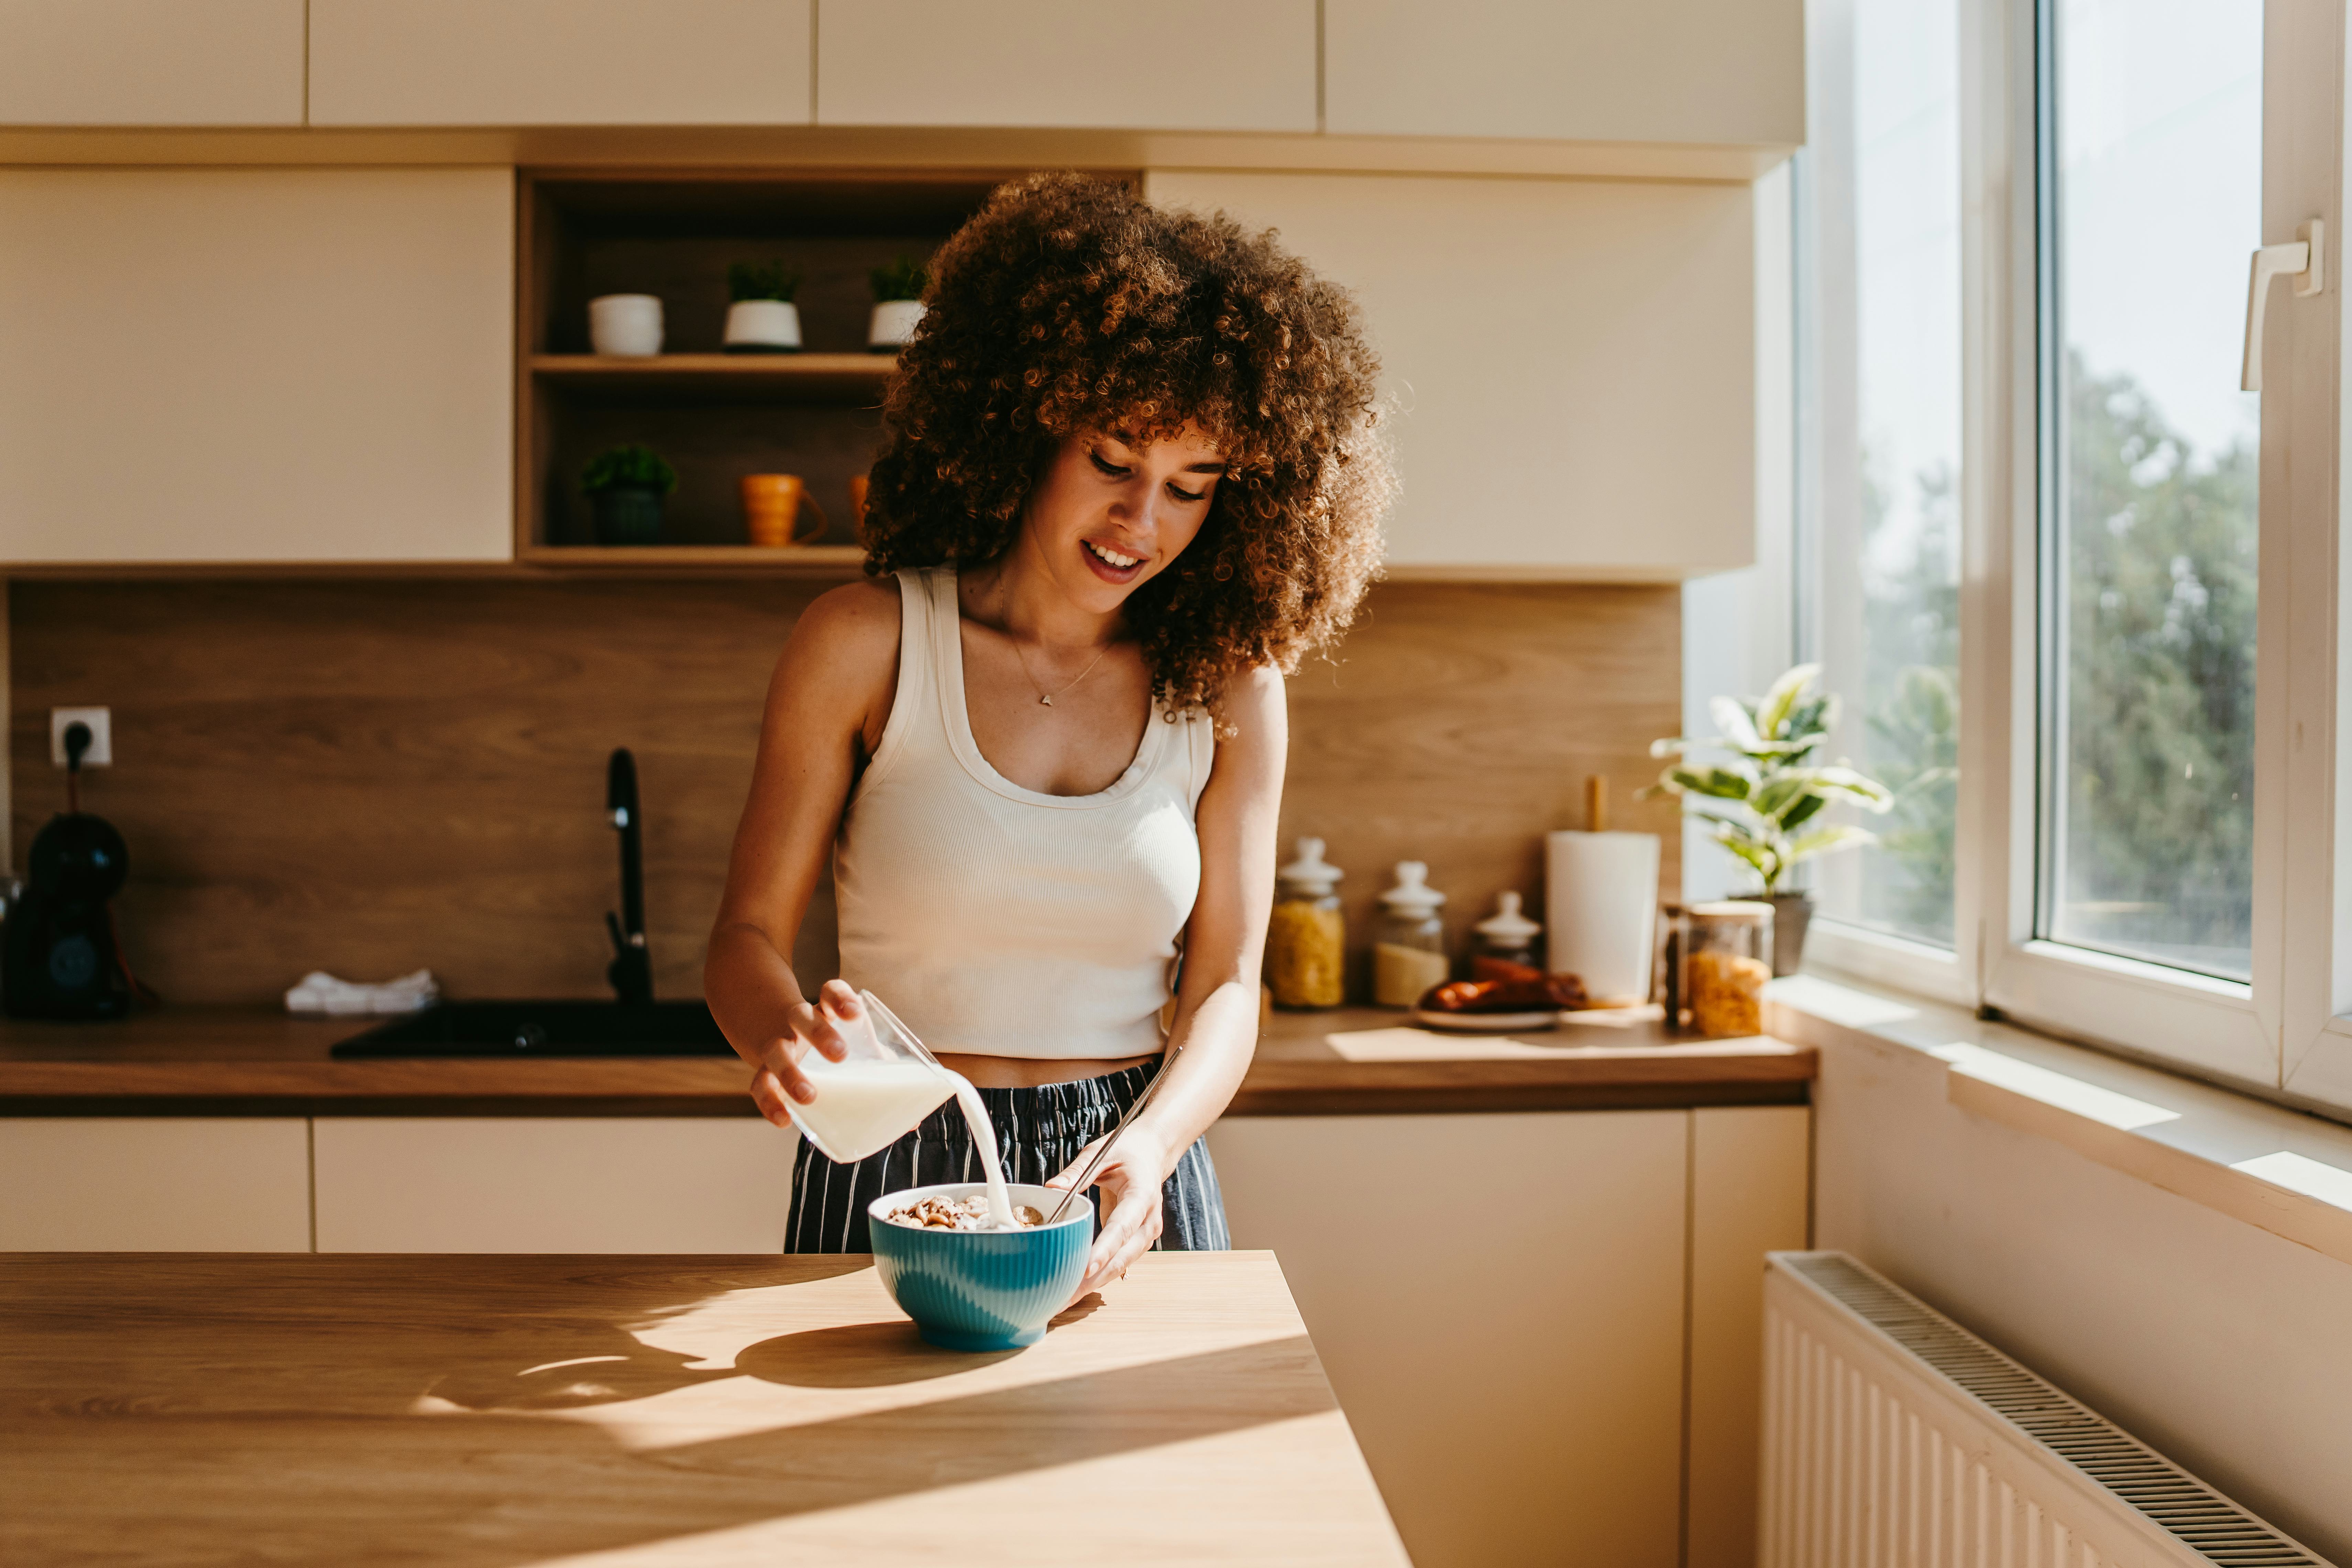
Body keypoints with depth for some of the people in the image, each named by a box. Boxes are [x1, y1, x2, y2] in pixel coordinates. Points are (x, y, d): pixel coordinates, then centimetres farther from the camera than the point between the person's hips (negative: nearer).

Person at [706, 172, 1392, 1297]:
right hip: (889, 1181, -1)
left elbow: (1225, 985, -1)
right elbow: (748, 933, -3)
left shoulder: (1227, 686, -1)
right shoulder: (866, 645, -6)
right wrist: (785, 1031, -24)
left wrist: (1149, 1148, -19)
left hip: (1131, 1191, 1)